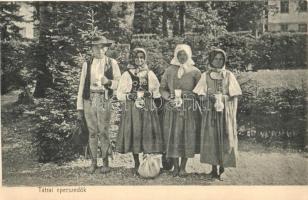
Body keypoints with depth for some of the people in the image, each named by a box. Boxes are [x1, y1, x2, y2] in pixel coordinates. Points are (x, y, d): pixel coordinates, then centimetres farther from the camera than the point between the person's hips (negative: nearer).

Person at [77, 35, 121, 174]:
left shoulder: (112, 63, 5)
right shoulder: (87, 64, 9)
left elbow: (119, 83, 6)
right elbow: (82, 85, 8)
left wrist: (108, 82, -15)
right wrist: (80, 106, 5)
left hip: (104, 100, -2)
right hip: (89, 100, 2)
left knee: (103, 132, 0)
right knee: (92, 132, 7)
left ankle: (105, 162, 13)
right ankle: (93, 162, 18)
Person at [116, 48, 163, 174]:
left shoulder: (150, 74, 12)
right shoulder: (126, 75, 6)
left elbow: (158, 91, 16)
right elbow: (119, 94, 4)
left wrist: (150, 94, -2)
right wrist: (129, 96, -12)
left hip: (147, 109, 1)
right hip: (131, 110, -1)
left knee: (147, 134, -4)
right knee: (133, 134, 0)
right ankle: (137, 164, 14)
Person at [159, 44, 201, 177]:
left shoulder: (195, 72, 5)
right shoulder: (169, 71, 10)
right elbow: (162, 88, 8)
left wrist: (185, 93, -12)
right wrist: (169, 97, -10)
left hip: (190, 109, -1)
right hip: (172, 108, 1)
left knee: (187, 136, 1)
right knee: (172, 135, 1)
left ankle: (183, 167, 14)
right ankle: (175, 166, 14)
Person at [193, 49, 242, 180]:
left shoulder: (229, 75, 7)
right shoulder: (205, 75, 7)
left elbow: (234, 96, 6)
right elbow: (202, 96, 2)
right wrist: (211, 98, -15)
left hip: (226, 112, 1)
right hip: (210, 111, 0)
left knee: (225, 139, -2)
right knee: (211, 138, -2)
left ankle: (222, 167, 11)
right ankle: (214, 168, 6)